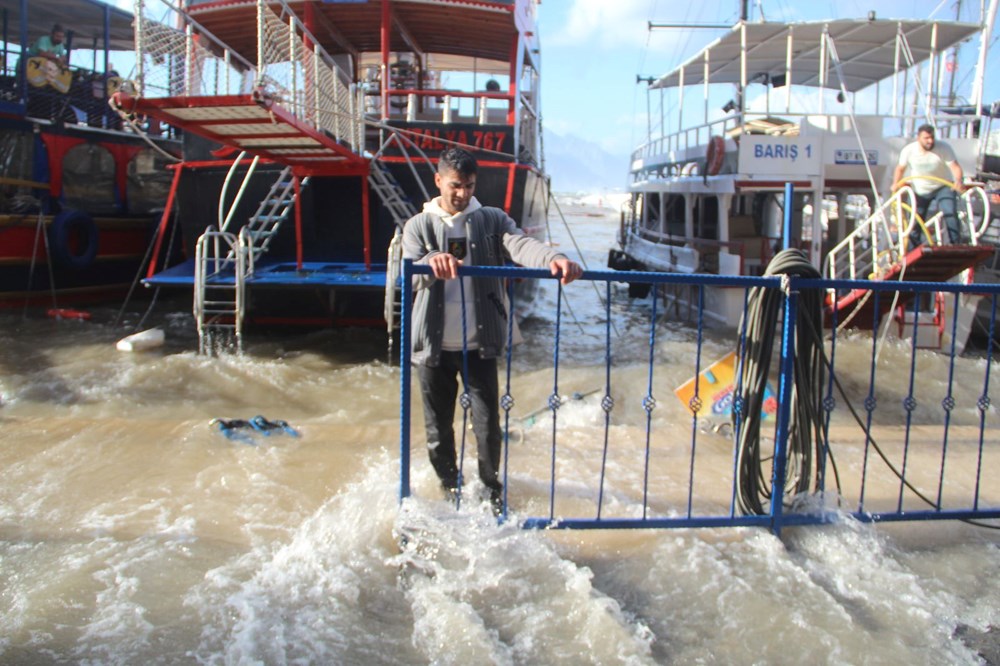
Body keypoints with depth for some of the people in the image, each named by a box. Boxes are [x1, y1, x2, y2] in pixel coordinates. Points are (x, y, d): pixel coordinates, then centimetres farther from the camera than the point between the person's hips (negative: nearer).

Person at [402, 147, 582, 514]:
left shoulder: (491, 220, 3)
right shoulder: (419, 225, 2)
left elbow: (520, 244, -17)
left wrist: (554, 259, -39)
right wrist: (431, 263, -40)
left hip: (479, 344, 0)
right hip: (434, 345, 0)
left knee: (488, 423, 4)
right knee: (438, 425, 11)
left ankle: (491, 486, 29)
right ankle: (450, 487, 34)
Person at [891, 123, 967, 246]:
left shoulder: (944, 148, -21)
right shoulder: (909, 150, -15)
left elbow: (955, 166, -26)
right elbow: (900, 168, 0)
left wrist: (958, 180, -46)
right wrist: (896, 184, -17)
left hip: (943, 187, -2)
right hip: (920, 191, 2)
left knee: (950, 213, -23)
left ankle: (956, 243, -18)